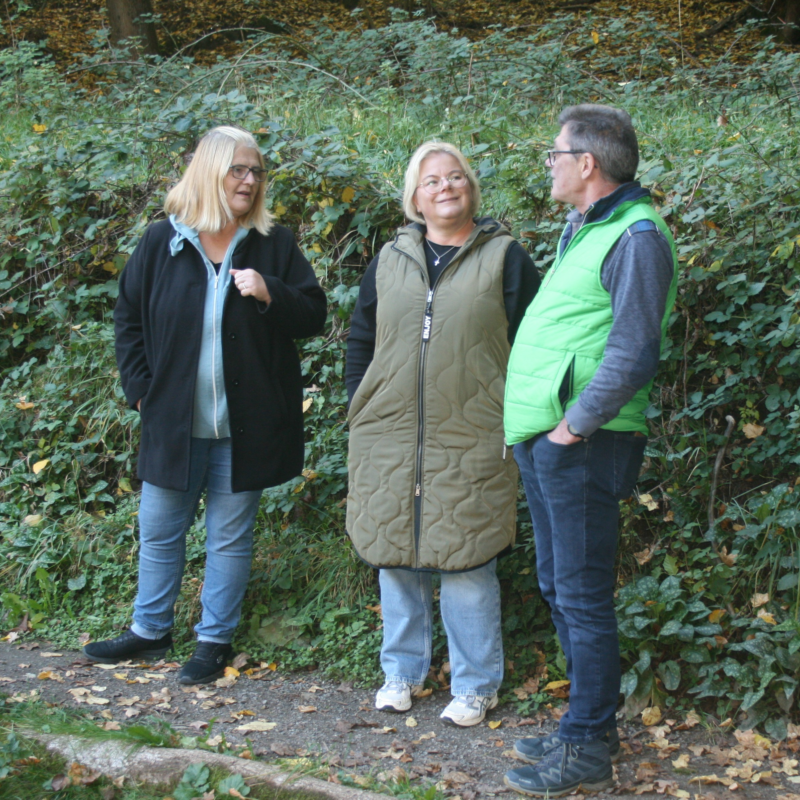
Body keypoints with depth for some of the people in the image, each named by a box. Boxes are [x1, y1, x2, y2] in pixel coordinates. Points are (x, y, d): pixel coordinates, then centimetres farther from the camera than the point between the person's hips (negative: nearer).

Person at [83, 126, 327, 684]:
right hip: (172, 420, 1)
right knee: (159, 531, 13)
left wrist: (270, 294, -18)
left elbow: (314, 316, 1)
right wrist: (141, 388, -1)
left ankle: (216, 640, 22)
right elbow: (128, 319, 9)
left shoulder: (275, 244, 1)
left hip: (245, 426, -1)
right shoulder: (162, 242, 2)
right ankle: (150, 631, 30)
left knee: (231, 537, 9)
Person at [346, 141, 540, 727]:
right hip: (389, 439, 4)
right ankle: (402, 672, 25)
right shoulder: (390, 260, 12)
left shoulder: (505, 258, 2)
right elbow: (361, 340, 17)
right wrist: (360, 409, 9)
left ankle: (477, 685, 14)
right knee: (395, 557, 10)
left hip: (470, 444, -3)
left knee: (467, 565, 0)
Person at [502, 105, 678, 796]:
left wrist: (573, 424, -18)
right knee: (559, 586, 17)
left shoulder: (635, 237, -15)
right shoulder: (581, 228, 16)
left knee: (582, 595, -3)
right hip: (543, 438, 10)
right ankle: (590, 725, 29)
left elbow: (634, 354, -21)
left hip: (580, 446, -10)